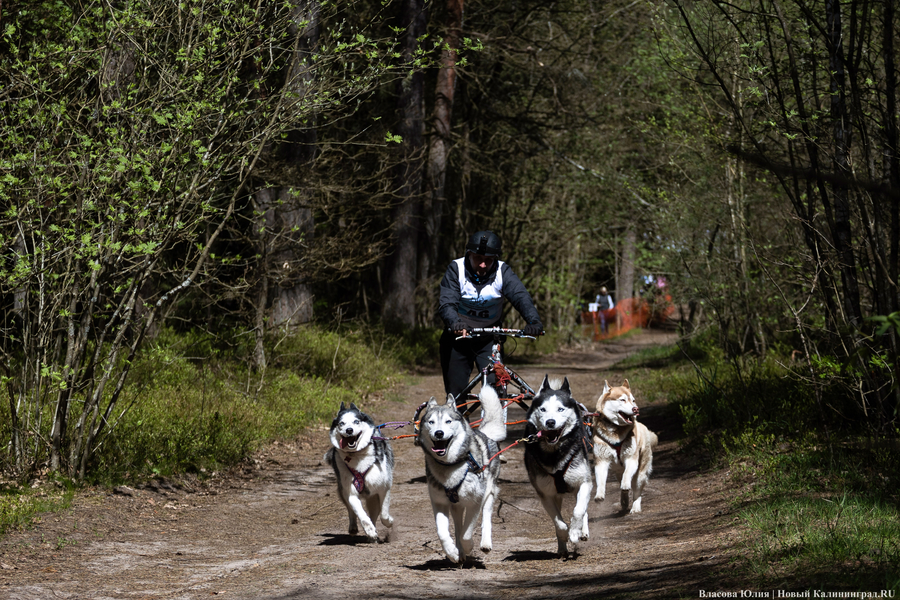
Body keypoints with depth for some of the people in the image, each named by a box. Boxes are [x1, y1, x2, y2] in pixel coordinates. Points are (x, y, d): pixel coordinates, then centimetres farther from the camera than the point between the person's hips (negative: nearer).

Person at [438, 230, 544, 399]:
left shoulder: (502, 271, -13)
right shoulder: (456, 269, -16)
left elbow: (520, 296, -27)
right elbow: (446, 302, -27)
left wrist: (533, 320, -47)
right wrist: (454, 322, -50)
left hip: (489, 340, 0)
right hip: (458, 336, 0)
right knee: (455, 391, 2)